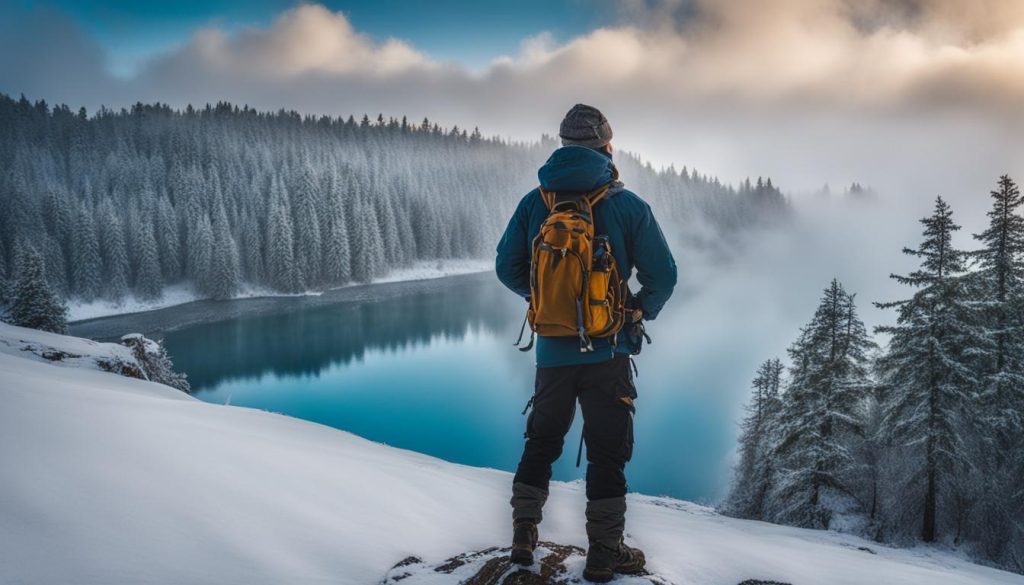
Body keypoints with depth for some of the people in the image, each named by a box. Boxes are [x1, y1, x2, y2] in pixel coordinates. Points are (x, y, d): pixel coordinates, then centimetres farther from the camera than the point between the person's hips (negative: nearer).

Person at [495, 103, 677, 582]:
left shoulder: (534, 202, -2)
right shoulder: (627, 205, -9)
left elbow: (507, 267, 2)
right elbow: (663, 275, -7)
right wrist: (642, 309, 12)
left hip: (552, 350, 3)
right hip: (607, 351, -3)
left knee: (541, 442, 20)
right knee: (607, 452, 8)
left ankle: (524, 535, 27)